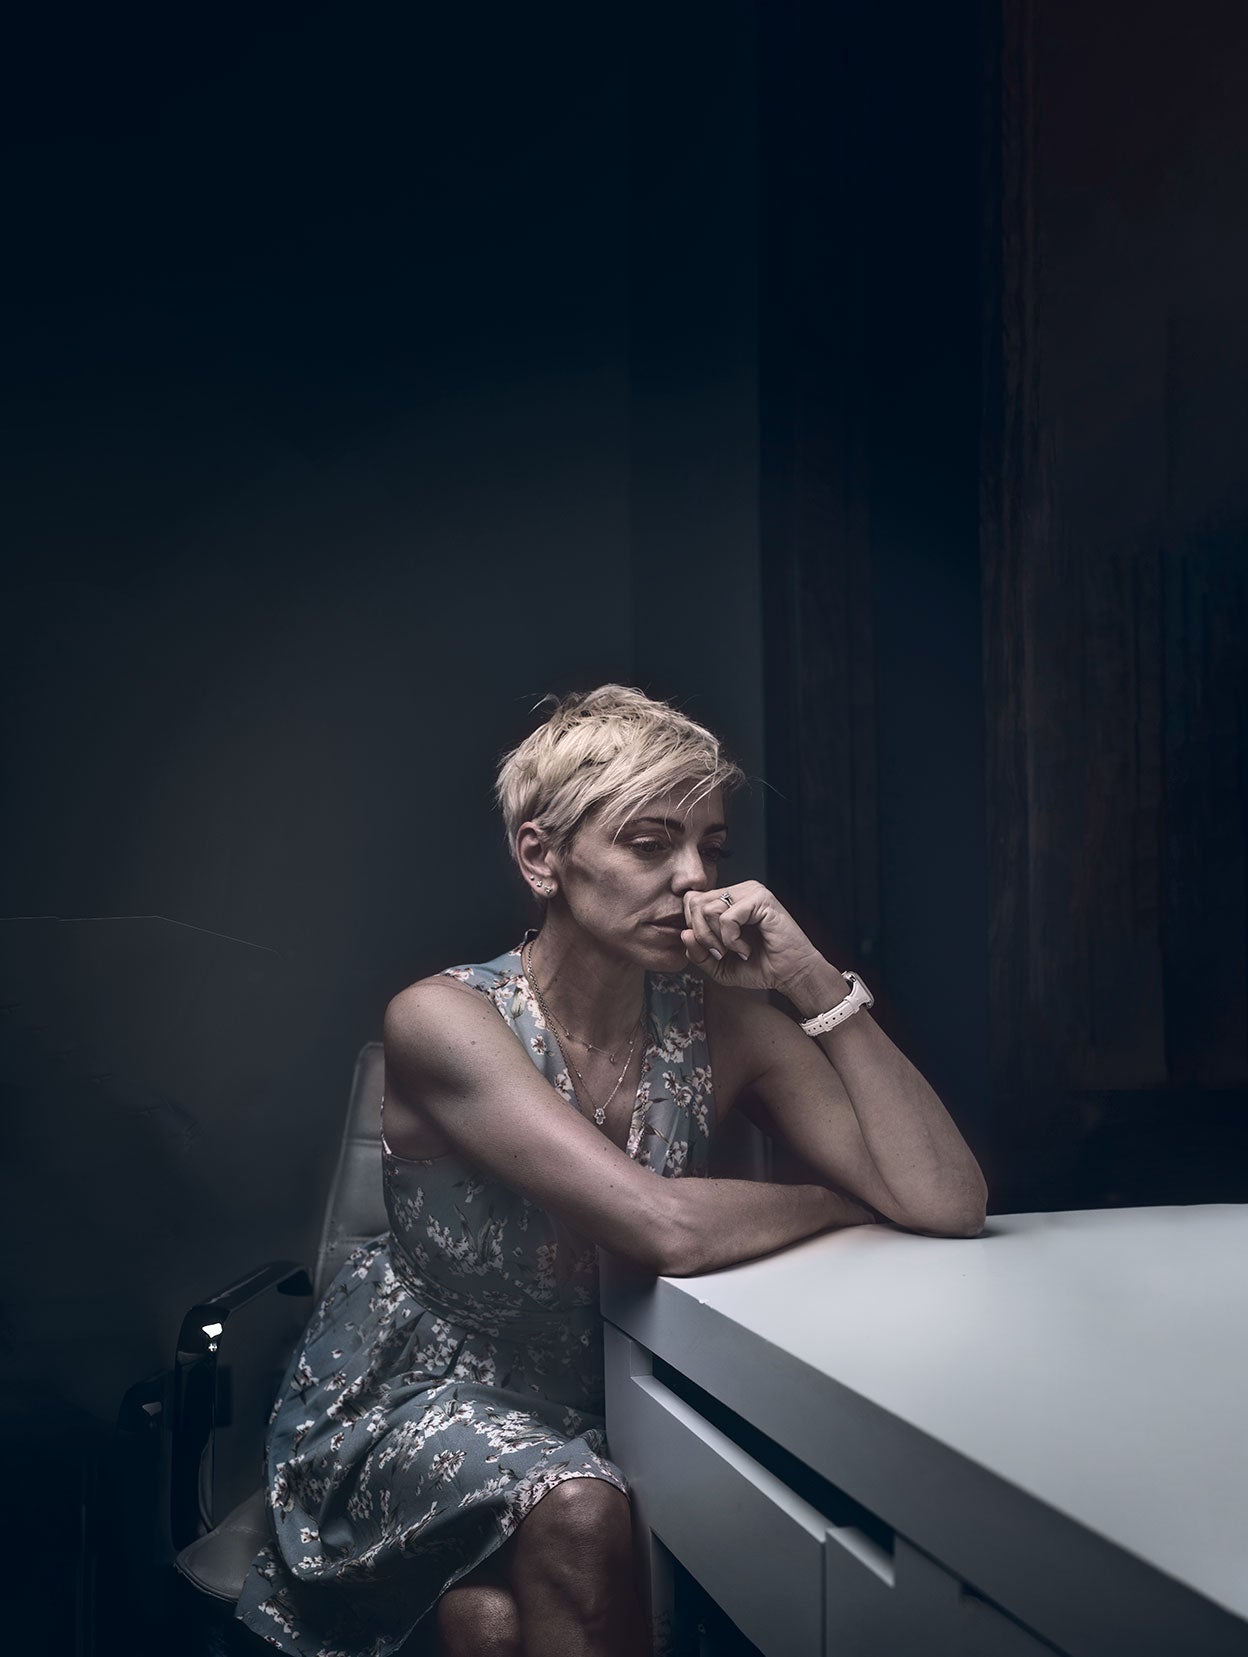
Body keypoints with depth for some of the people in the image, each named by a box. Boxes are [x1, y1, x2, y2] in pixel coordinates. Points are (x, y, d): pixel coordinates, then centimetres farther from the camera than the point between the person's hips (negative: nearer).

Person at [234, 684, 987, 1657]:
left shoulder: (717, 1022, -7)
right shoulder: (444, 1021, -20)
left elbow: (949, 1203, -17)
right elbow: (666, 1228, -30)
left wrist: (815, 983, -22)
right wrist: (845, 1205, -13)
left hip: (599, 1404, 3)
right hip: (414, 1402, -3)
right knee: (574, 1513, -30)